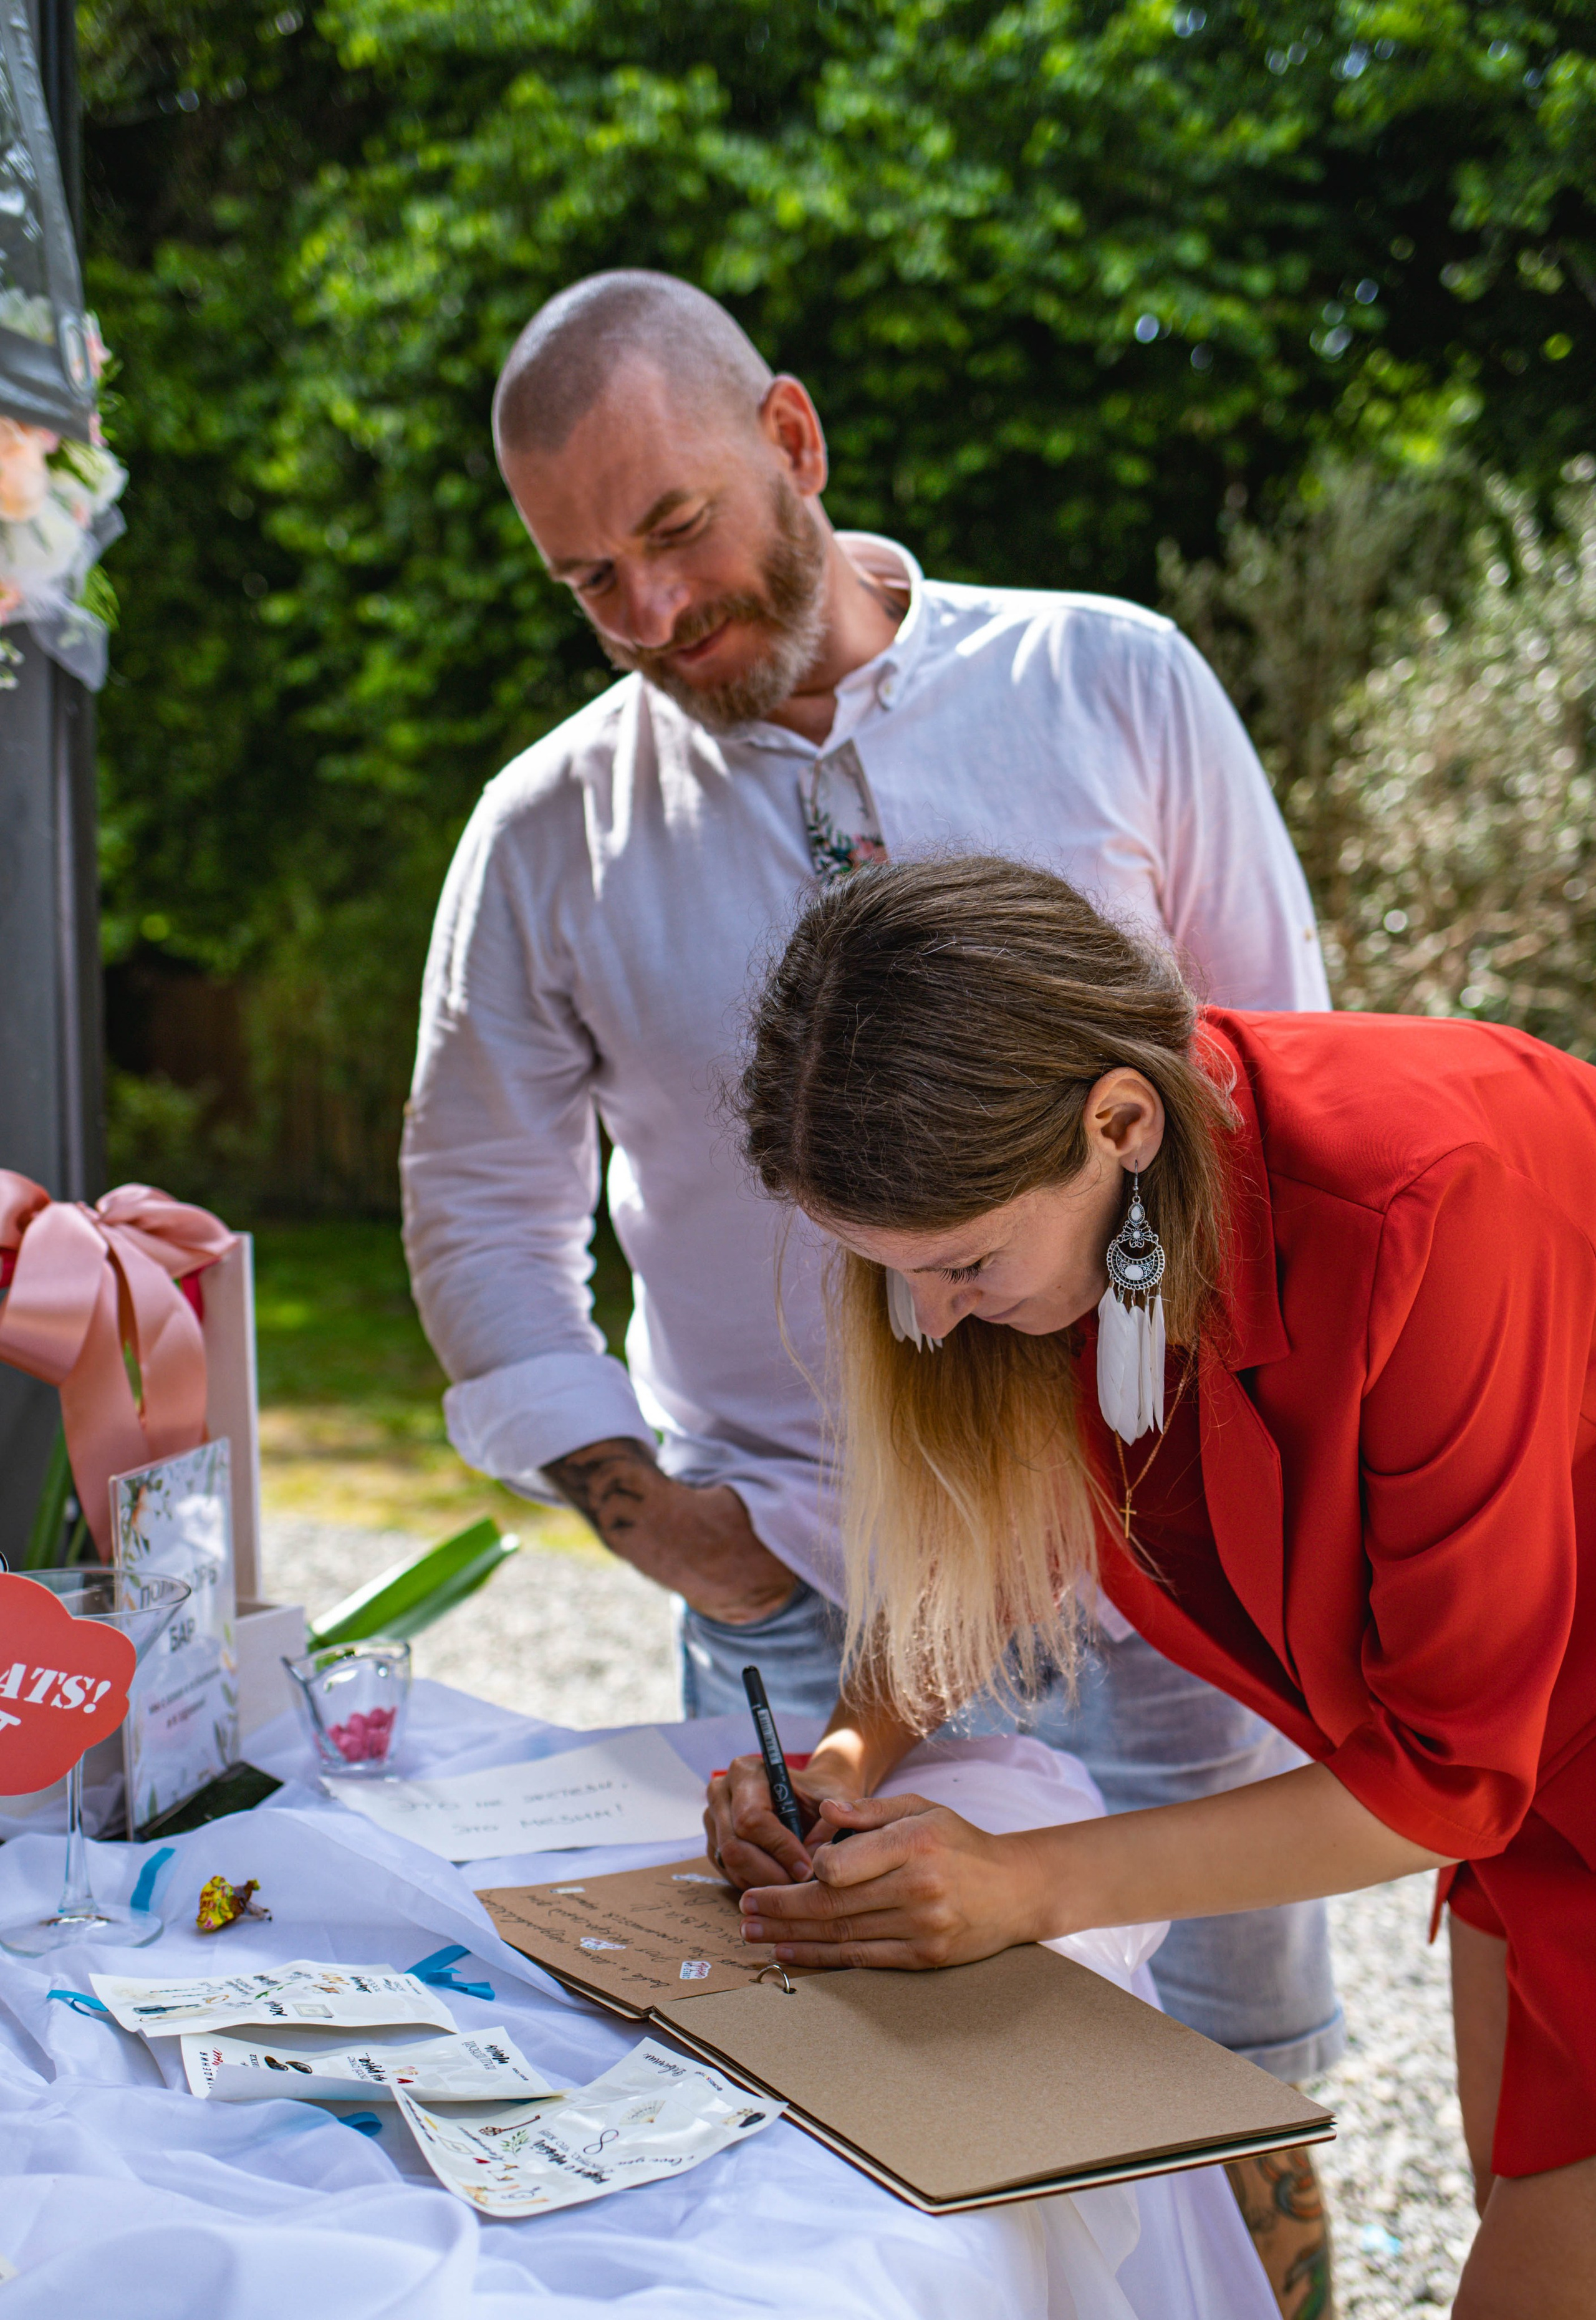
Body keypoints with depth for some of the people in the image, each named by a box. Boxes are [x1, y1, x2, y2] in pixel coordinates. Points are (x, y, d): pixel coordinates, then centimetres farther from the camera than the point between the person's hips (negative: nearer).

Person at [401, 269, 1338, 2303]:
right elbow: (480, 1203, 8)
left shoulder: (1112, 686, -2)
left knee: (1242, 2050, 13)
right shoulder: (550, 834, 0)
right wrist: (628, 1496, -3)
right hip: (798, 1599, 0)